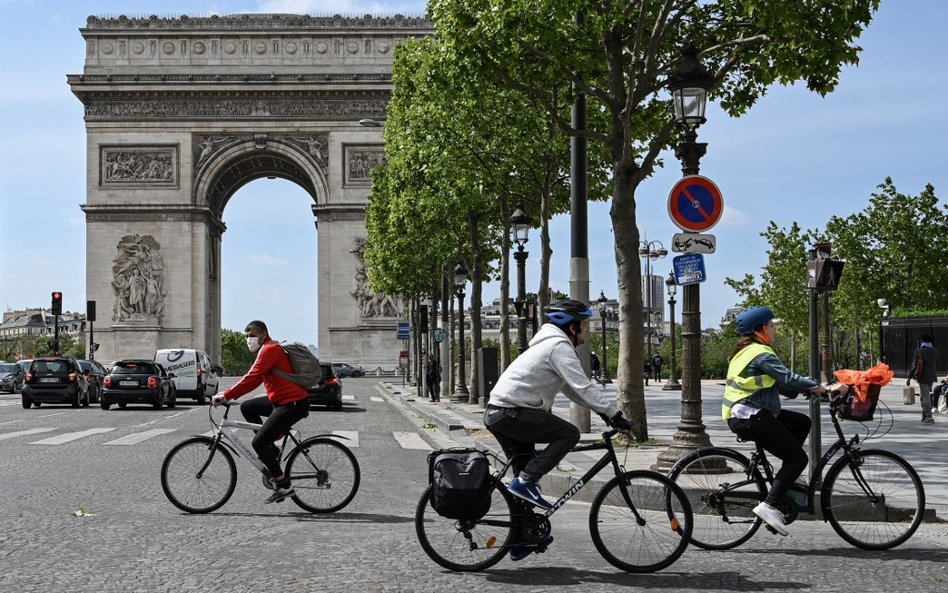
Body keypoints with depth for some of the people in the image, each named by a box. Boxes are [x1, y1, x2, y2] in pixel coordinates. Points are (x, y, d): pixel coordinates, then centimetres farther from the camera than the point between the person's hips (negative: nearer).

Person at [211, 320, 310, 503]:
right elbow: (254, 379, 20)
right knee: (247, 407, 16)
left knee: (258, 442, -11)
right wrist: (228, 395, 12)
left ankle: (284, 486, -8)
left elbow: (251, 378, -22)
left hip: (294, 404, -10)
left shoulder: (270, 349, -14)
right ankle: (271, 450, 16)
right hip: (282, 401, 10)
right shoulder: (267, 350, 20)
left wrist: (226, 396, -20)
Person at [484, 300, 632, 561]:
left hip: (497, 414, 11)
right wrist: (615, 415, -18)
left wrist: (604, 410, 17)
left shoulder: (550, 344, 21)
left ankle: (522, 541, 24)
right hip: (511, 413, -11)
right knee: (569, 434, -12)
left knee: (526, 478, 17)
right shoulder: (559, 347, -11)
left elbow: (573, 390, 24)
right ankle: (524, 481, -12)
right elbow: (584, 387, -20)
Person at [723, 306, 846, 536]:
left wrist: (813, 387, 14)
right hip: (751, 419, -10)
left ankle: (785, 478, 15)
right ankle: (769, 505, -11)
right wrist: (822, 387, -18)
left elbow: (779, 382, 20)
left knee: (802, 422, 19)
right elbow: (788, 378, -24)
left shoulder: (746, 351, 17)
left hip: (744, 414, 10)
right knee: (799, 458, -5)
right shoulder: (761, 354, -15)